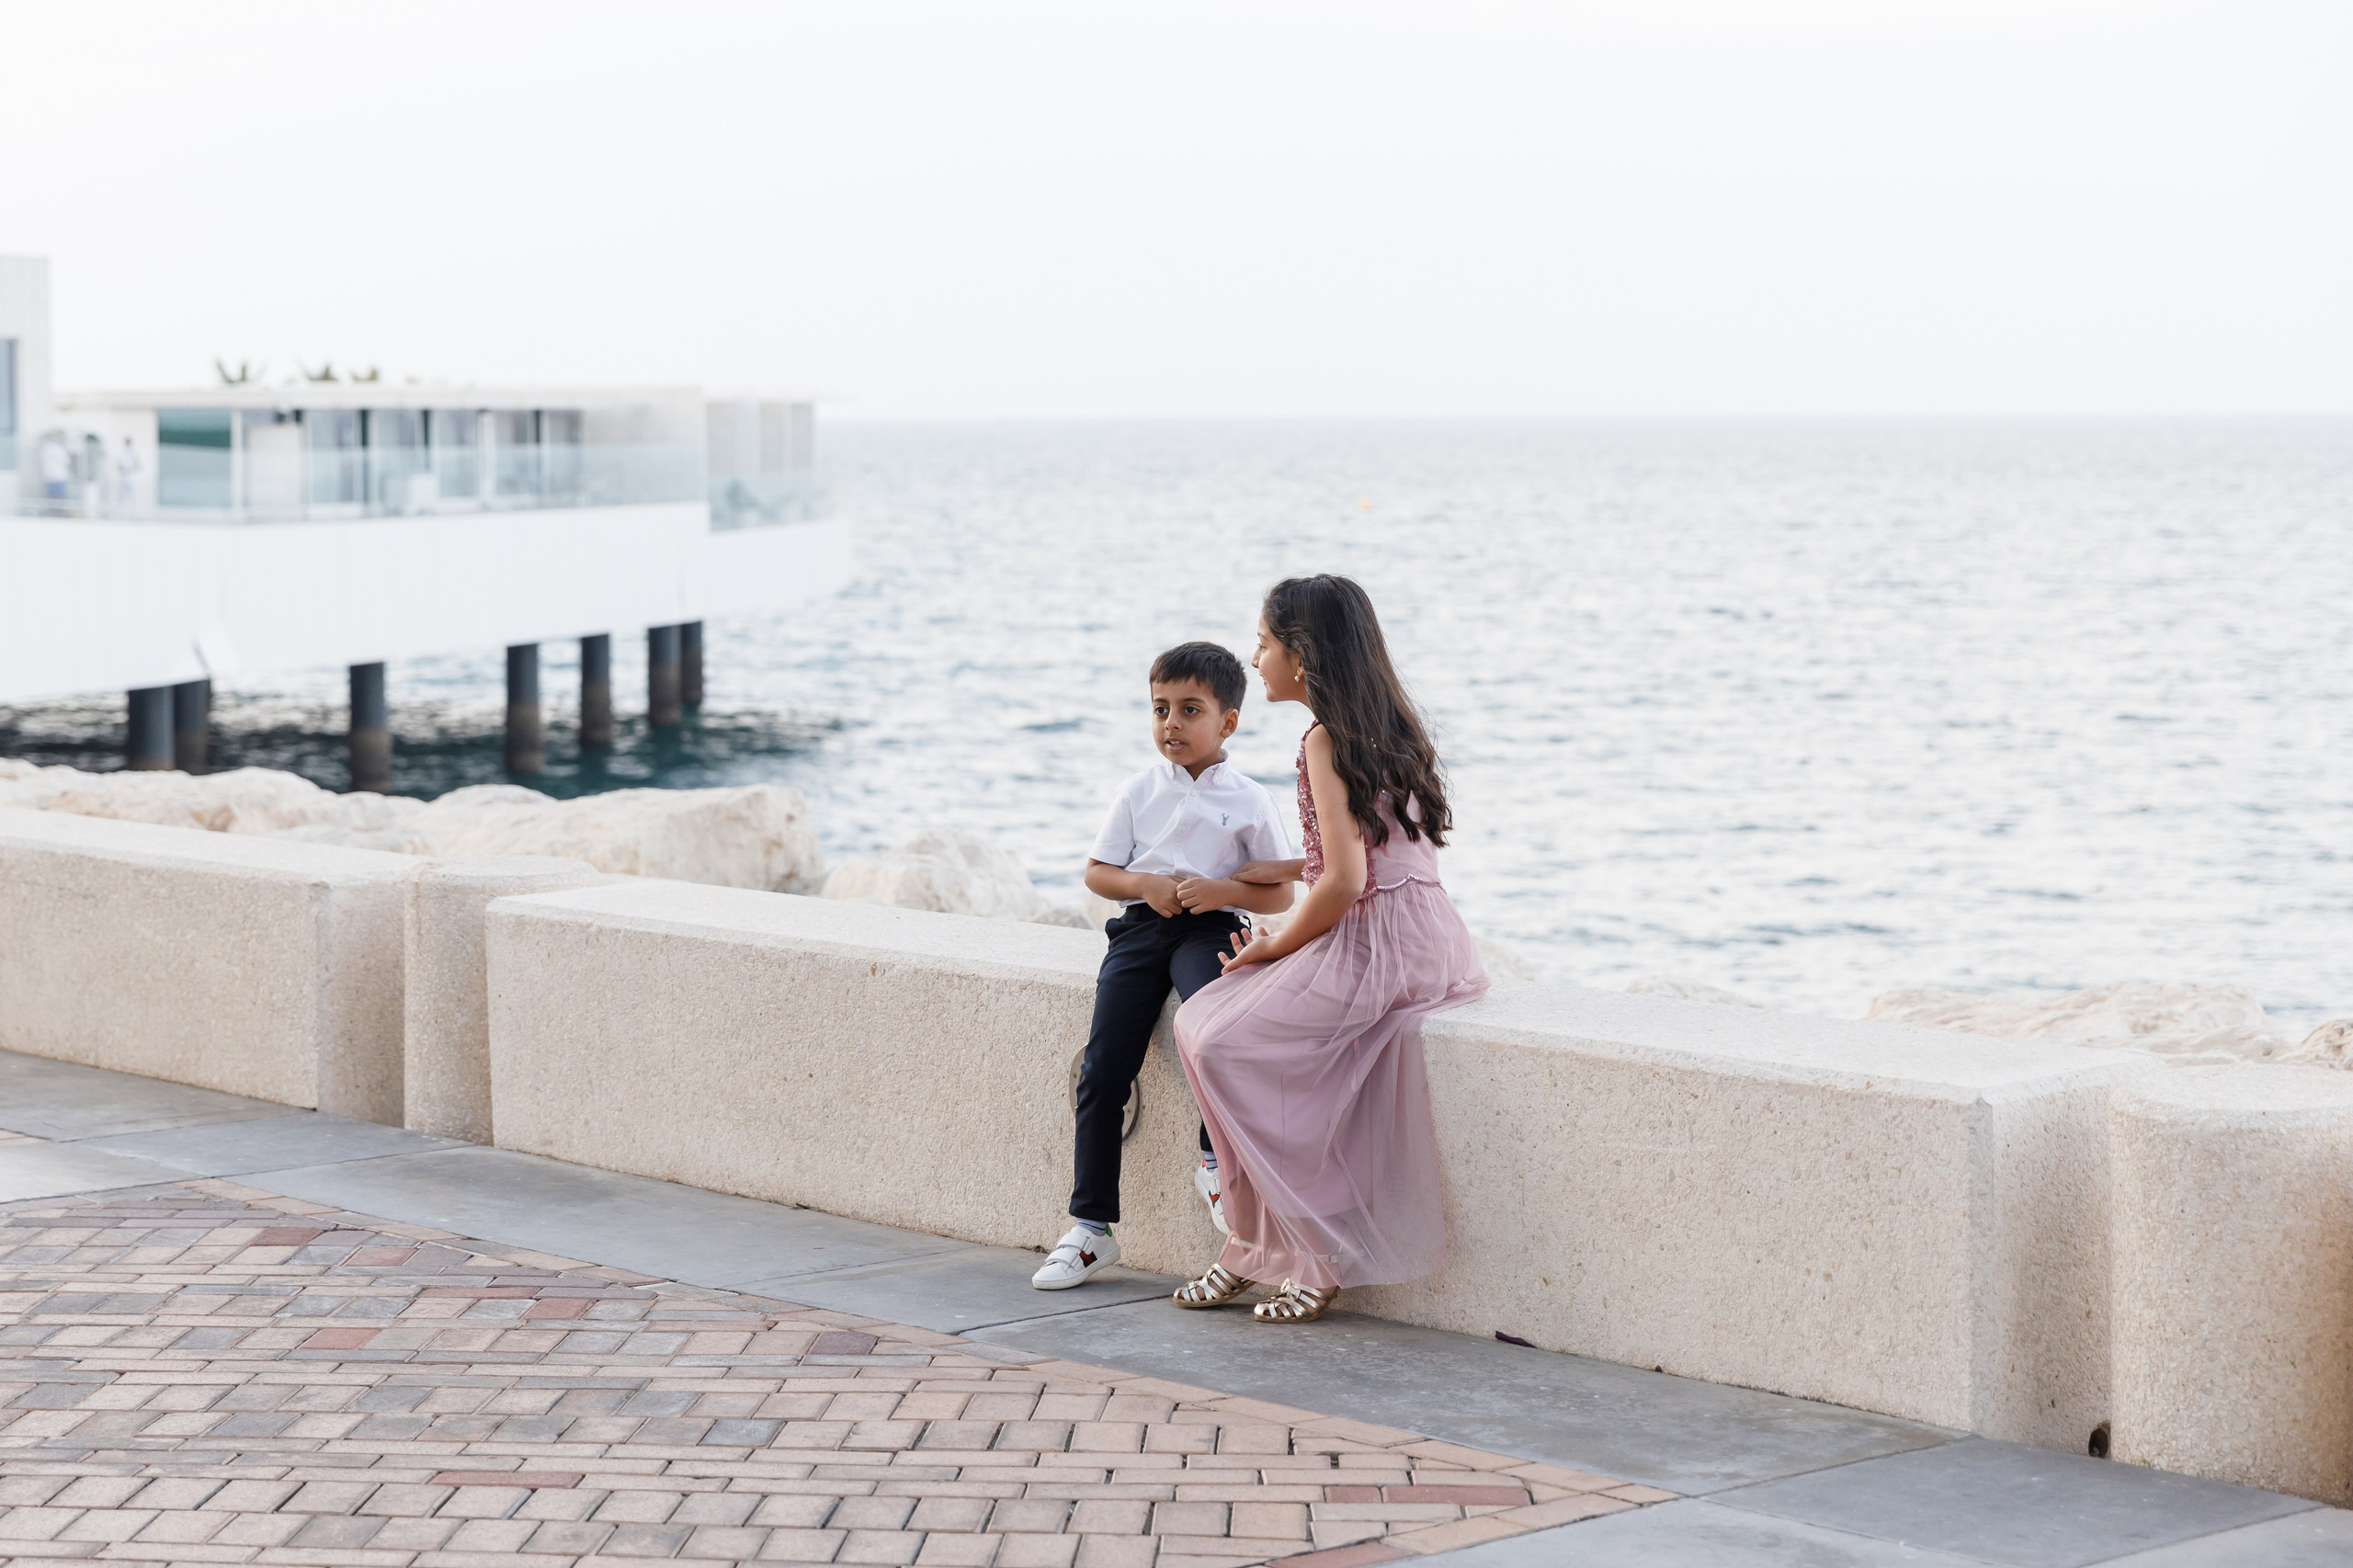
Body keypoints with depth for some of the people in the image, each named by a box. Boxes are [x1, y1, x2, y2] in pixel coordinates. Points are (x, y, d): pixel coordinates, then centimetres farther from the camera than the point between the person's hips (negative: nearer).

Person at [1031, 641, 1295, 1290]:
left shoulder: (1248, 800, 3)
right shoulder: (1139, 792, 10)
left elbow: (1280, 895, 3)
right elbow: (1097, 872, 12)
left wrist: (1221, 891, -15)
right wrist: (1144, 884, -8)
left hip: (1209, 929, -3)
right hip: (1140, 926, 3)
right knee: (1103, 1070, -9)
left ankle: (1216, 1159, -20)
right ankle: (1090, 1227, -2)